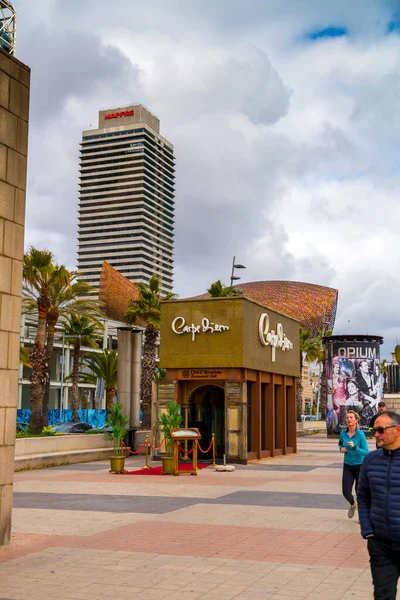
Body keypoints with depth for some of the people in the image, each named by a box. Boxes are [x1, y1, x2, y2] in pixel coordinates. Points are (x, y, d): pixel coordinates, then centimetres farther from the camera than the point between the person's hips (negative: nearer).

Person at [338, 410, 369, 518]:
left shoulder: (360, 434, -16)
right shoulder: (343, 433, -4)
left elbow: (366, 452, -19)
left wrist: (354, 447, -32)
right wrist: (341, 449, -5)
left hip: (360, 466, -3)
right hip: (348, 466, 3)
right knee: (346, 492, -3)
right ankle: (352, 504, 32)